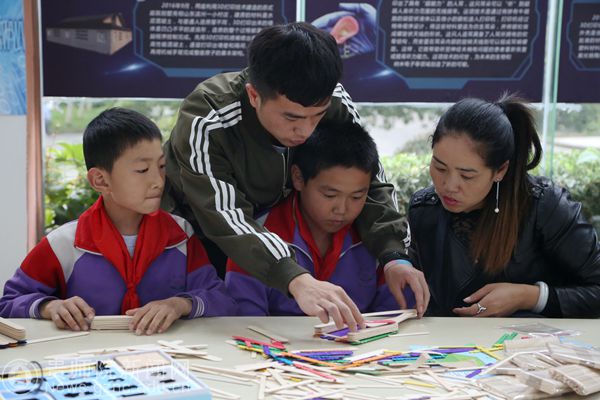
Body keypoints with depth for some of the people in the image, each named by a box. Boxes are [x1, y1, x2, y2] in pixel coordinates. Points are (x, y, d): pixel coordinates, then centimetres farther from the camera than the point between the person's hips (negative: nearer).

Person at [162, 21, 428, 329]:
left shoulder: (335, 104, -22)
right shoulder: (207, 121, -35)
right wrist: (297, 281, -58)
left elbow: (369, 185, -14)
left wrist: (395, 257, -31)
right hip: (193, 230, -3)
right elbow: (225, 218, -43)